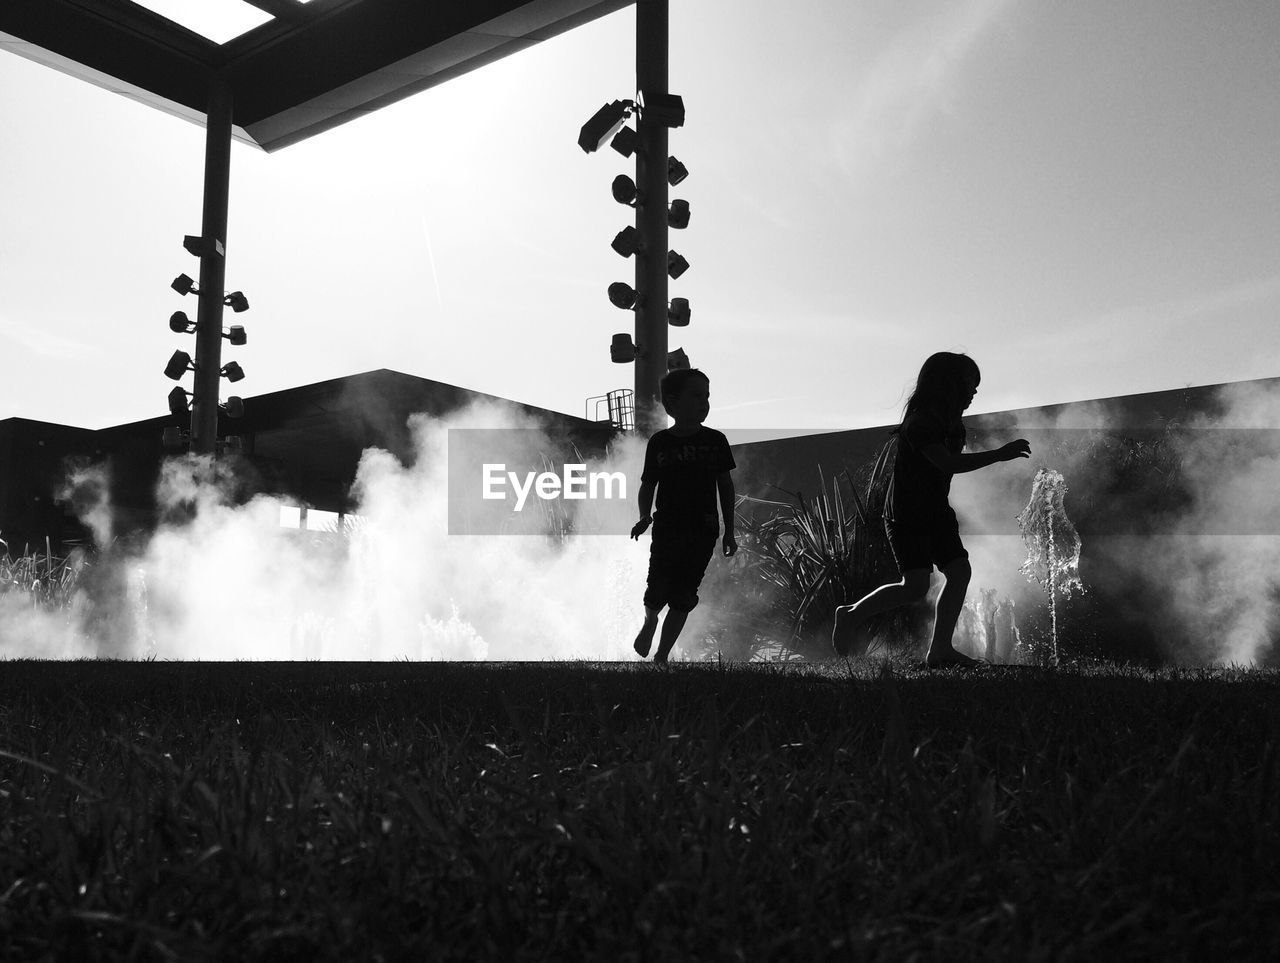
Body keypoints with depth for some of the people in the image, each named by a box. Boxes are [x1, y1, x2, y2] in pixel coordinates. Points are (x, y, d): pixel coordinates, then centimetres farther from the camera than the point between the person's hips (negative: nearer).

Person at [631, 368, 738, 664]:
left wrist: (729, 531, 7)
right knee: (658, 591, -8)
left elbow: (725, 485, 9)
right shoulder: (659, 443, 0)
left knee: (683, 598, 0)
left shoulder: (716, 441, 2)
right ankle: (649, 622, 29)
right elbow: (648, 485, 8)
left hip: (703, 531, 1)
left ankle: (661, 656, 13)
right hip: (667, 528, -1)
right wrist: (644, 517, -9)